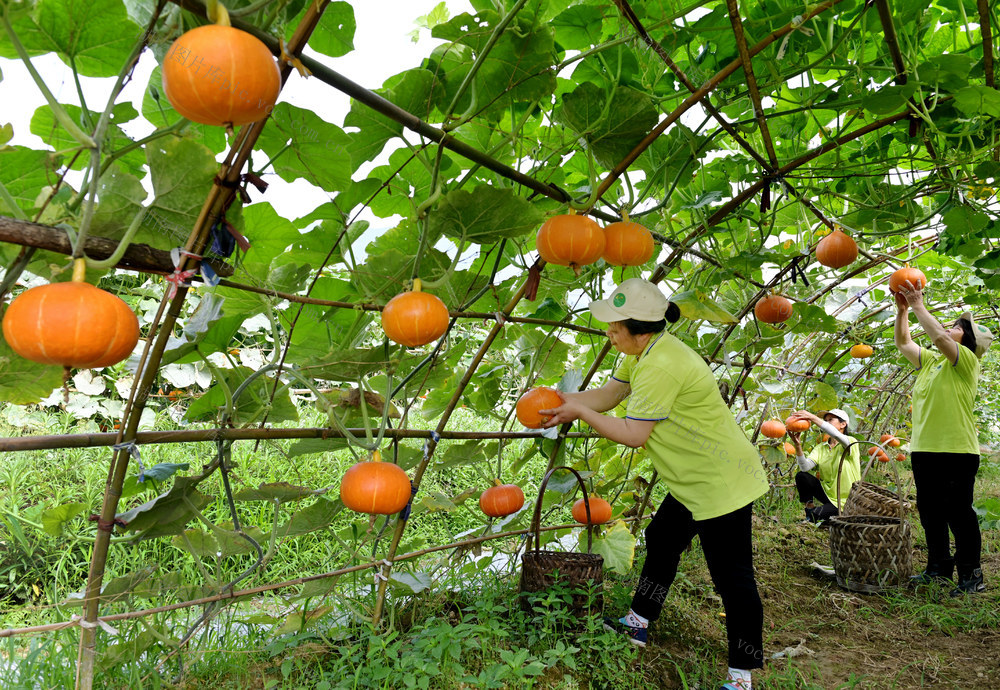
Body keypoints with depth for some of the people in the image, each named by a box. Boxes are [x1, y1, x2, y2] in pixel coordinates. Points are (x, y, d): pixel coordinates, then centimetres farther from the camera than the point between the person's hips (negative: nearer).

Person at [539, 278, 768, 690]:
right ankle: (637, 625, 40)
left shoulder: (660, 366, -29)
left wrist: (579, 412, -16)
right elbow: (608, 395, 8)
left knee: (732, 578, 0)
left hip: (721, 482, -11)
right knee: (662, 541, 22)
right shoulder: (643, 351, 5)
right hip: (695, 479, 11)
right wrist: (565, 401, -7)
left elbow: (633, 435, -25)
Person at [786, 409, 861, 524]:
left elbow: (836, 434, -36)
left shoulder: (851, 443, -10)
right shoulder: (821, 447, 4)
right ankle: (809, 509, -2)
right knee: (801, 476, -17)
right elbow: (805, 467, -14)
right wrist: (797, 445, -29)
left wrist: (813, 417, -40)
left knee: (817, 514, -28)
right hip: (828, 492, 5)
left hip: (846, 500, -5)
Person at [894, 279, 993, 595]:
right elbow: (903, 343, 17)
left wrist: (918, 306, -15)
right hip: (924, 450, 8)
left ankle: (972, 576, 7)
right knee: (930, 512, 14)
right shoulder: (930, 361, 16)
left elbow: (939, 337, -22)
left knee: (958, 513, -3)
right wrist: (902, 308, 7)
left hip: (956, 451, -8)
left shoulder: (966, 360, -6)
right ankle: (939, 569, 25)